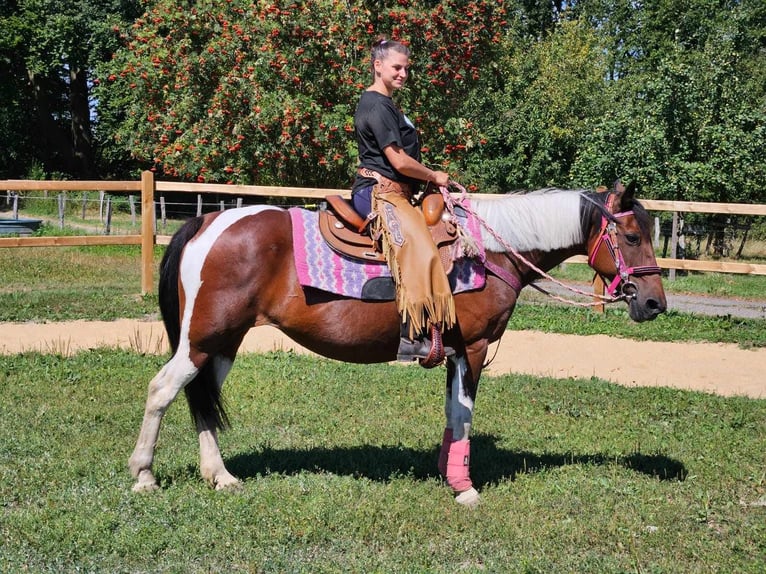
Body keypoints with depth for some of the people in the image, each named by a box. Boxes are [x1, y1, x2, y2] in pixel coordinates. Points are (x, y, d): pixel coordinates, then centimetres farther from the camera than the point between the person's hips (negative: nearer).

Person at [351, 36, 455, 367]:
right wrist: (435, 176, -2)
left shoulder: (385, 104, 22)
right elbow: (399, 161, -16)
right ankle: (412, 336, -31)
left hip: (393, 193, 11)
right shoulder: (377, 106, -11)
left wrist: (429, 177, 14)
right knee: (417, 247, -28)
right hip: (378, 192, -11)